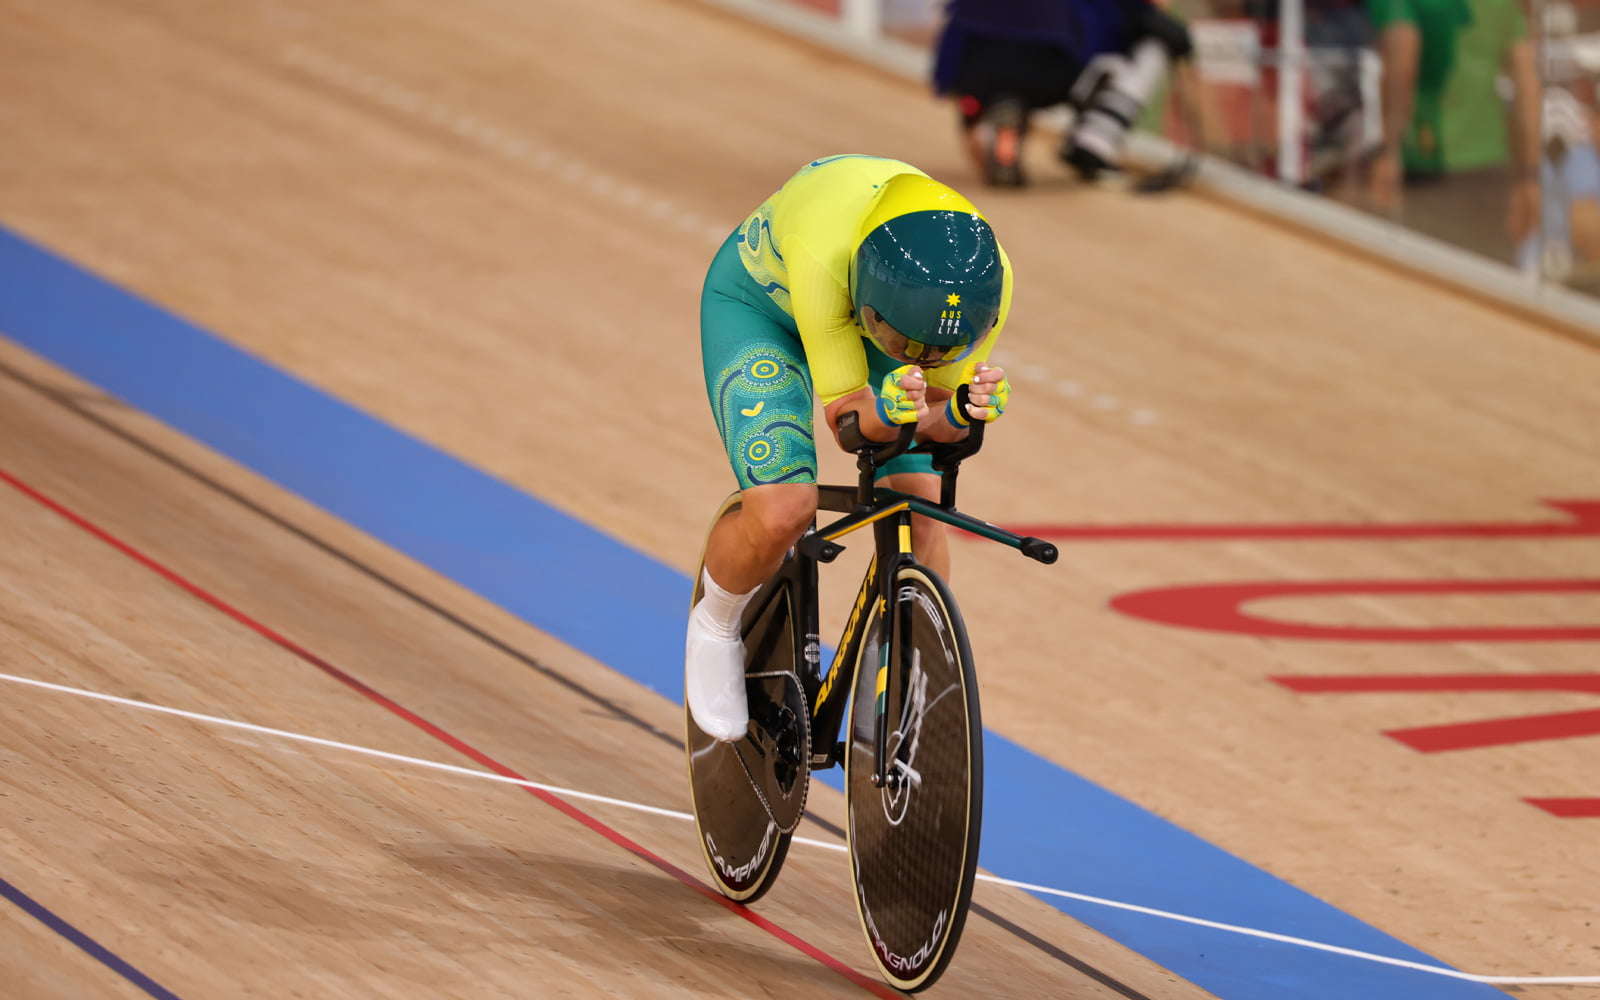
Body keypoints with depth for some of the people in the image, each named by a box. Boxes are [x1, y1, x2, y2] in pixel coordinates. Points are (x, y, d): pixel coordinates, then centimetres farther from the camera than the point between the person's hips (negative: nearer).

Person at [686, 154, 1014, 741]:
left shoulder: (987, 278, -34)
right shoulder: (822, 255, -46)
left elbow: (935, 413, -21)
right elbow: (845, 416, -33)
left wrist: (963, 410, -44)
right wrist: (886, 411, -56)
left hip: (855, 306, 4)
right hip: (758, 302, -4)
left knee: (919, 506, -11)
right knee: (781, 512, -23)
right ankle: (715, 627, 11)